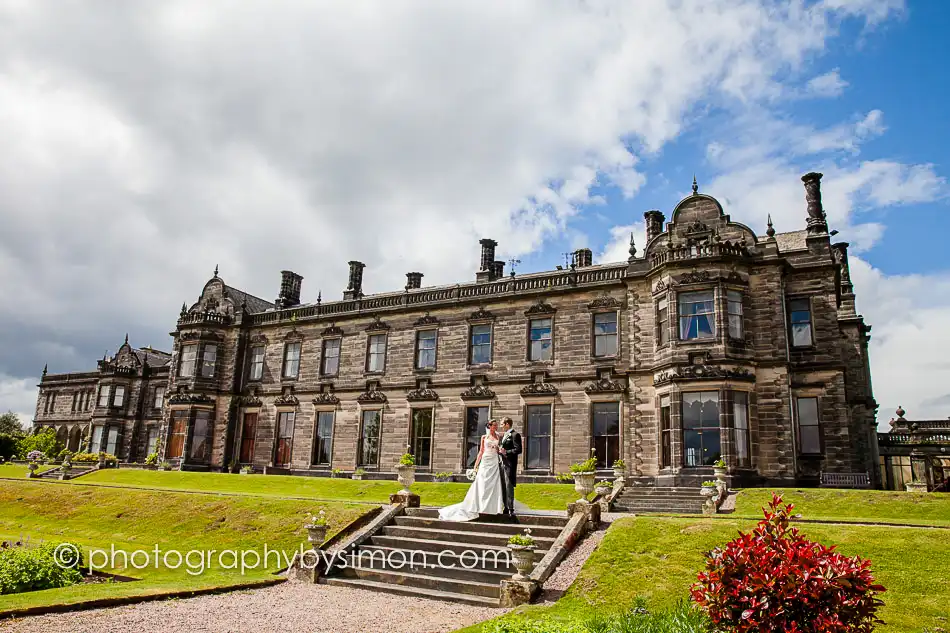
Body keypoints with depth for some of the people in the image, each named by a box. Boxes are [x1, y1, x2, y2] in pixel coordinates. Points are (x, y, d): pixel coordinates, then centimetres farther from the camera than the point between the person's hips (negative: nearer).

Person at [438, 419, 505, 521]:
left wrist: (501, 451, -10)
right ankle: (480, 507, 3)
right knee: (481, 485, -3)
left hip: (495, 463, 1)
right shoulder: (484, 437, 6)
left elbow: (499, 450, 14)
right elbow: (481, 451, 7)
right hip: (485, 462, -1)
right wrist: (476, 464, 4)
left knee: (494, 485, -3)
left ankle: (493, 507, 3)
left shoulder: (498, 437, 10)